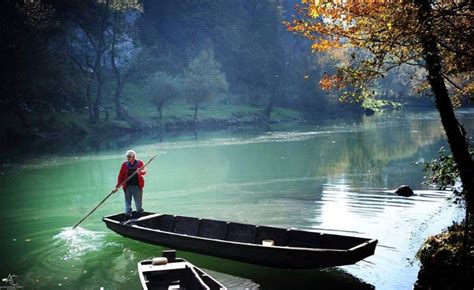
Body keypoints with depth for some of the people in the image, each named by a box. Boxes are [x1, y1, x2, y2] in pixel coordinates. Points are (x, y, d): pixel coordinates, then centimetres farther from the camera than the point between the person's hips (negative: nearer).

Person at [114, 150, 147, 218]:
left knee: (138, 203, 3)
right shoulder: (125, 164, 4)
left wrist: (140, 172, -35)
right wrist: (117, 186, 1)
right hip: (128, 187, 1)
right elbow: (120, 176, 5)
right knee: (128, 203, 3)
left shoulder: (140, 163, 2)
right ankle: (128, 217, 8)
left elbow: (144, 171, -12)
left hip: (137, 187, -1)